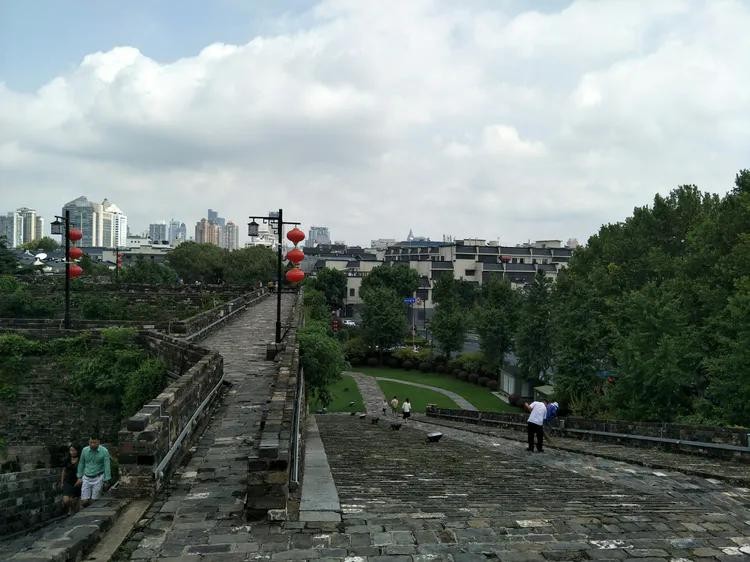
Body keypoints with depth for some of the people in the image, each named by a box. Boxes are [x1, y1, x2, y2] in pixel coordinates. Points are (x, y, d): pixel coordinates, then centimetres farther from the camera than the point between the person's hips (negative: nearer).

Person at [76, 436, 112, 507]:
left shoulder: (104, 451, -9)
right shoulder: (85, 450, 0)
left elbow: (107, 466, -8)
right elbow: (81, 464, 12)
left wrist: (106, 480, -11)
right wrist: (79, 477, 11)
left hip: (98, 478, -3)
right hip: (86, 478, 3)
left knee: (94, 501, -5)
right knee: (85, 501, 1)